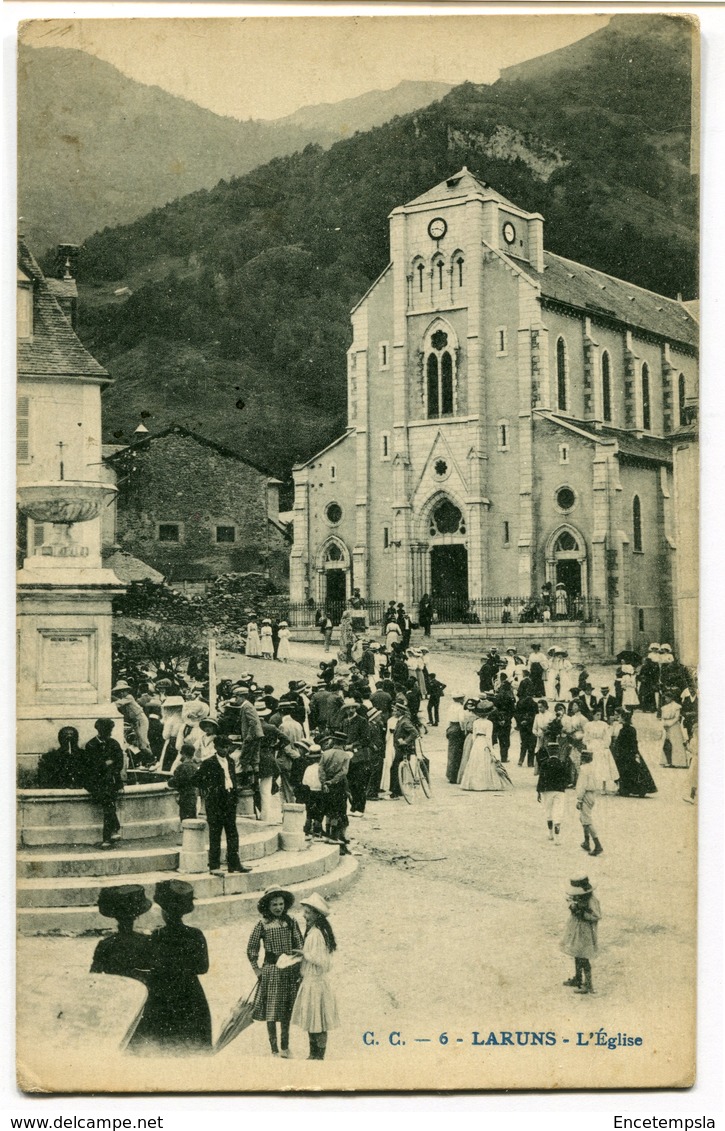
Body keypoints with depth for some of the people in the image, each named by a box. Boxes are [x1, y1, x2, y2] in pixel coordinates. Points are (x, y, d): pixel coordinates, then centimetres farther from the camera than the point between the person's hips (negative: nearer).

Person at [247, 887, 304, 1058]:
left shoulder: (290, 922, 0)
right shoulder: (263, 924, -5)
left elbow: (299, 945, 5)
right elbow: (252, 947, 1)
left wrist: (299, 966, 1)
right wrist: (256, 967, -2)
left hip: (289, 969, 2)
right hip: (270, 969, -2)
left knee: (286, 1011, 9)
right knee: (271, 1011, 1)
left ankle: (285, 1047, 21)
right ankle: (274, 1049, 10)